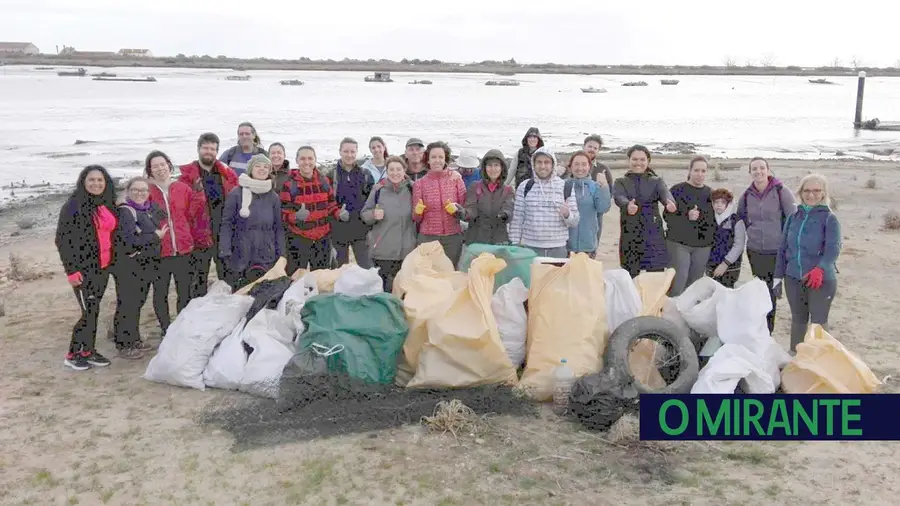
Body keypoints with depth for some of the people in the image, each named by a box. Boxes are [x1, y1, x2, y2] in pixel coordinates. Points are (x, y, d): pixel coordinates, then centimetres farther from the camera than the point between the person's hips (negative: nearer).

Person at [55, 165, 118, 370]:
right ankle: (73, 355, 6)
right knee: (90, 311, -7)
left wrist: (113, 261, 13)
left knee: (94, 310, 12)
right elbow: (63, 239, -12)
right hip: (83, 268, -6)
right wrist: (72, 269, -17)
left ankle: (88, 350, 21)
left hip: (103, 267, 6)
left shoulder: (108, 205, 9)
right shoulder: (74, 205, -10)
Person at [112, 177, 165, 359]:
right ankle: (124, 345, 5)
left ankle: (134, 340, 27)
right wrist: (156, 237, -11)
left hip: (145, 267, 8)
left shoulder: (150, 209, 9)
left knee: (137, 303, 16)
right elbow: (130, 241, -22)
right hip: (128, 267, -8)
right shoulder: (125, 211, -14)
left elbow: (160, 227, 22)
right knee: (127, 305, -2)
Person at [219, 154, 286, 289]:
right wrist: (225, 251, -9)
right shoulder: (236, 194, -1)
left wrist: (281, 256, 7)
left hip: (267, 259, 2)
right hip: (240, 257, -2)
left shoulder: (273, 197, 8)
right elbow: (226, 224, -1)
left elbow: (279, 228, 11)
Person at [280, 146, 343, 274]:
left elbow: (330, 205, 13)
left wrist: (339, 213, -8)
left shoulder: (324, 180, 4)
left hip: (322, 238, 4)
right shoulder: (288, 184, -9)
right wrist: (296, 216, -28)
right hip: (298, 239, -4)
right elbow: (283, 214, -7)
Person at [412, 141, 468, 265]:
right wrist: (418, 210, -14)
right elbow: (416, 218, 7)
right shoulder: (420, 184, 5)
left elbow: (465, 208, 8)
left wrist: (458, 209, -13)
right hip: (427, 238, 0)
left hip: (453, 238, 0)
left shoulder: (456, 179, 4)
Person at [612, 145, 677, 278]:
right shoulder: (620, 182, 6)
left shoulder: (656, 181, 8)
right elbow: (619, 197, -17)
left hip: (653, 237, 0)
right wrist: (627, 205, -42)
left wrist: (670, 202, -41)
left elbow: (665, 193, -15)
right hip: (629, 238, 0)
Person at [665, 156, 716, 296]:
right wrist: (687, 216, -23)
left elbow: (714, 218, 18)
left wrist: (712, 240, 9)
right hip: (678, 243, -4)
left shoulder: (710, 193, 9)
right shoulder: (677, 190, -4)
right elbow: (668, 216, -7)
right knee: (678, 283, -11)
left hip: (703, 246, 4)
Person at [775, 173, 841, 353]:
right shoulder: (793, 217, 8)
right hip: (793, 279, 5)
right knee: (798, 319, 16)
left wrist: (820, 269, -34)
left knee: (818, 321, 4)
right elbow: (783, 247, 12)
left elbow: (833, 248, -18)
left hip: (821, 280, -4)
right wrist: (778, 275, 8)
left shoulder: (829, 218, -6)